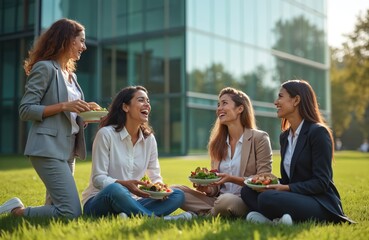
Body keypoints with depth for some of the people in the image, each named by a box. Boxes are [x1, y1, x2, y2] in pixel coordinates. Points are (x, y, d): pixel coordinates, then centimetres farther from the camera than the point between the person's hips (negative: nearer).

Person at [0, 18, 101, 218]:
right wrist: (63, 106, -17)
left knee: (57, 210, 8)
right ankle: (16, 211, -1)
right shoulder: (44, 67, -6)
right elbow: (25, 110, -11)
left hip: (67, 150, 9)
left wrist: (84, 112, 4)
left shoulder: (70, 74, 20)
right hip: (49, 149, -9)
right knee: (71, 213, -16)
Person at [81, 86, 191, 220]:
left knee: (177, 195, -15)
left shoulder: (149, 139, 7)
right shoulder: (106, 134, -9)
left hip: (129, 202, 6)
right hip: (98, 201, -6)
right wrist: (123, 184, -31)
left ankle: (131, 217, -36)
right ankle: (158, 219, -32)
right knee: (115, 189, -41)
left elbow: (155, 176, 12)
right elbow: (98, 178, -12)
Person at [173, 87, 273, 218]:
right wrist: (208, 189, -9)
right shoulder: (217, 143, 16)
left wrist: (231, 179, -18)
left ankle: (204, 214, -10)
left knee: (225, 201, -39)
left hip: (247, 202, -5)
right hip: (219, 199, 5)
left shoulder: (259, 138, 0)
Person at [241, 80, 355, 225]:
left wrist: (287, 188, -20)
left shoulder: (318, 132, -9)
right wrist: (273, 183, -3)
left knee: (267, 198, -33)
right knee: (247, 191, -8)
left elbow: (321, 183, -14)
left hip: (322, 204, -9)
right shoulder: (284, 136, 16)